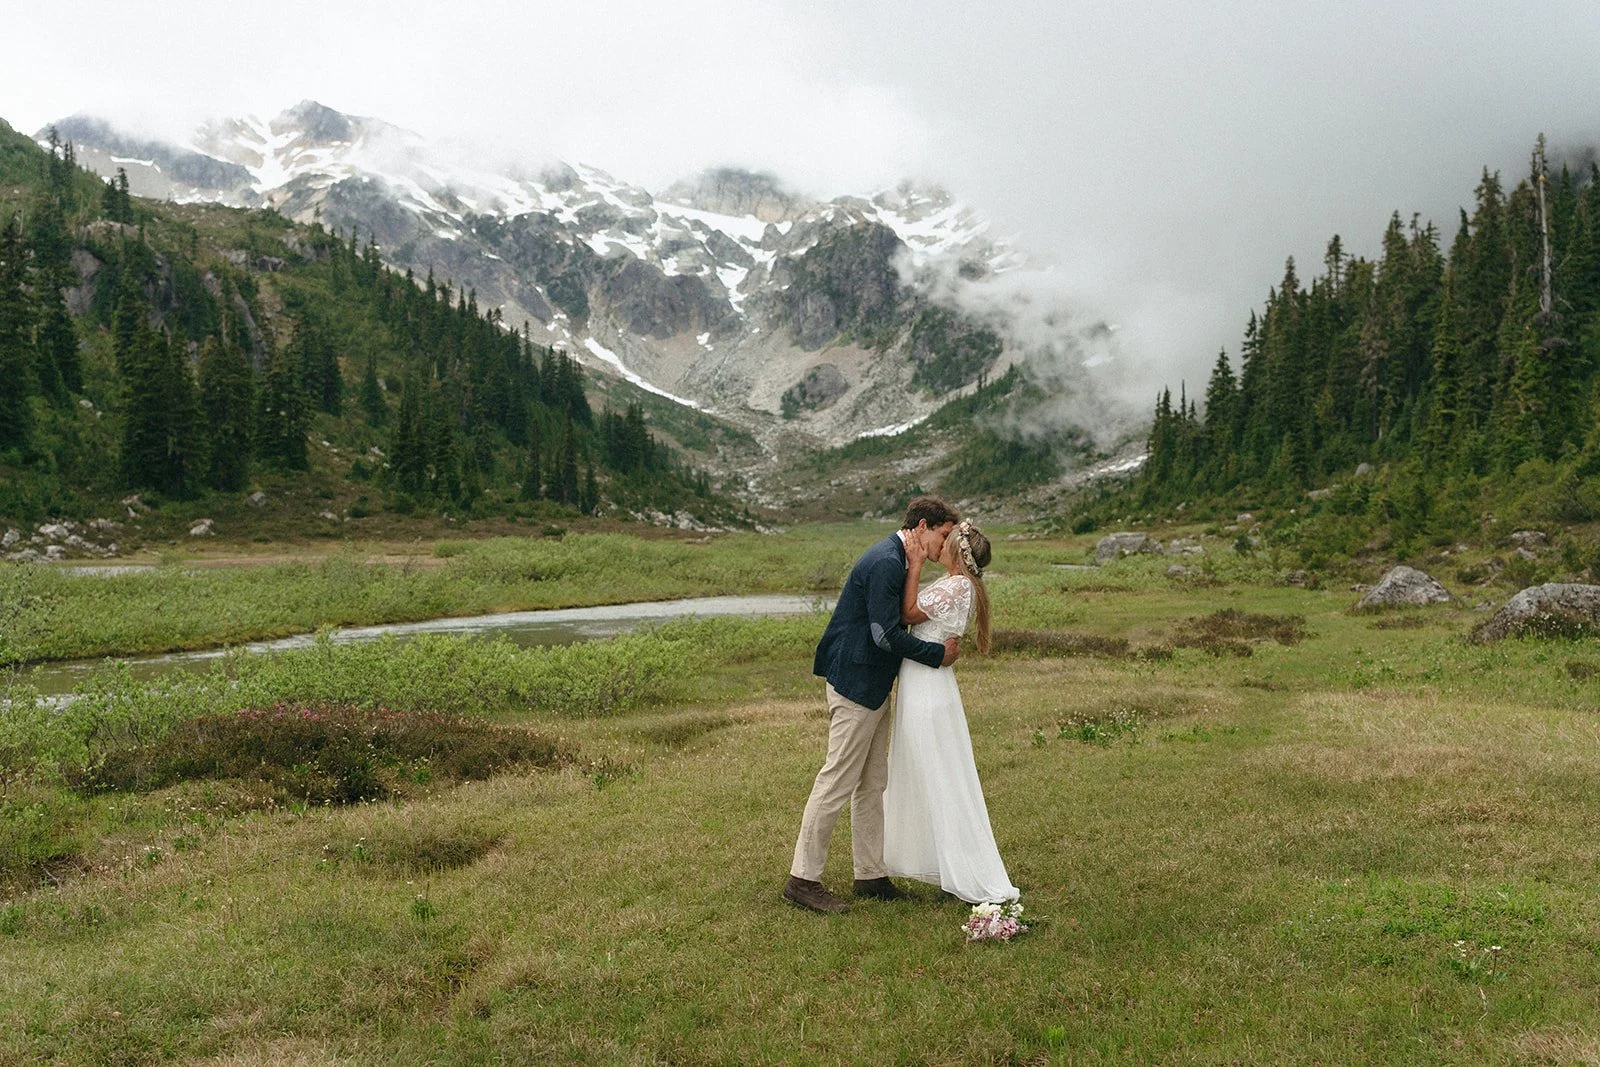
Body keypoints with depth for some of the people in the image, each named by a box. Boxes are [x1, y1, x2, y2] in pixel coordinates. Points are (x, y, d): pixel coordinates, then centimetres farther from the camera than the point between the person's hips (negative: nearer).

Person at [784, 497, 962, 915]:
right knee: (838, 781, -5)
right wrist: (938, 653, -13)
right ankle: (803, 879, 3)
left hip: (873, 687, 11)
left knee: (872, 784, 15)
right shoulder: (886, 562, -19)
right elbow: (885, 634, -23)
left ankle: (870, 874, 24)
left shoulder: (893, 559, 14)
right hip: (856, 685, -11)